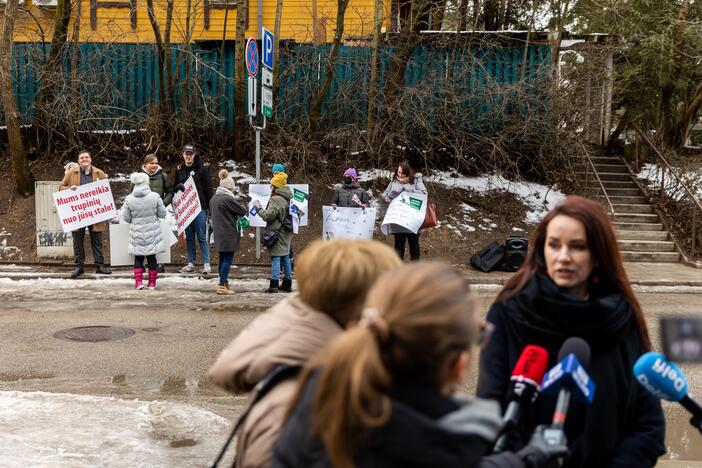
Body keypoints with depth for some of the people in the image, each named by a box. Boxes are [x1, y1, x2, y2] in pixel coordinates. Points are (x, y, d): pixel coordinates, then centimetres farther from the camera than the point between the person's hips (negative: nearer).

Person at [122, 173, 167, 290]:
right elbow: (162, 214, -2)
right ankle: (152, 283, 15)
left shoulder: (129, 199, -7)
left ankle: (138, 281, 3)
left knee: (138, 258, 11)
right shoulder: (155, 196, -9)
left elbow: (126, 217, -1)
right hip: (152, 233, 0)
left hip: (137, 233, 0)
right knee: (152, 258, 10)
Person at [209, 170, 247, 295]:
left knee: (222, 259, 14)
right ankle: (222, 285, -4)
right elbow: (242, 211, -10)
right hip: (229, 235, -9)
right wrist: (243, 208, 12)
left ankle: (224, 284, 20)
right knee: (227, 259, -4)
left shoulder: (213, 198, 11)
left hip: (219, 234, 9)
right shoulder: (228, 199, -17)